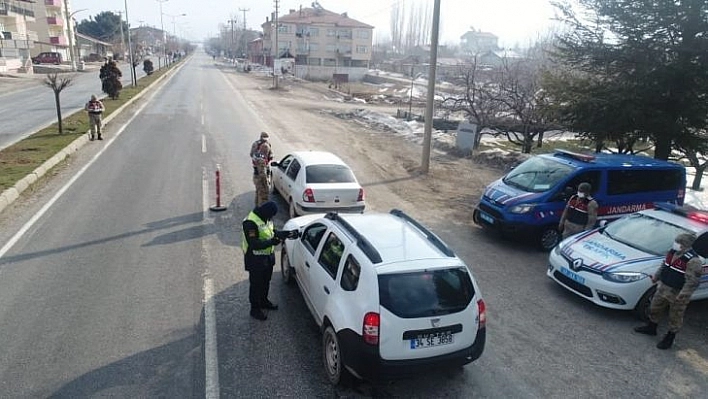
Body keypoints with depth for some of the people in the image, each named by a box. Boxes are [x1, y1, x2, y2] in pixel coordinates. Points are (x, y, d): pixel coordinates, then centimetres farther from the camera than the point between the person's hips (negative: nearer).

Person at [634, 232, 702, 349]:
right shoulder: (672, 252, -1)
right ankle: (651, 328, 43)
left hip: (678, 294, -8)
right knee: (654, 308, 21)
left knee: (675, 318, 10)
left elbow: (693, 282, -25)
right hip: (663, 288, 8)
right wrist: (656, 277, 9)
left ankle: (669, 339, 28)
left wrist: (682, 295, -26)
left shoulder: (693, 261, -25)